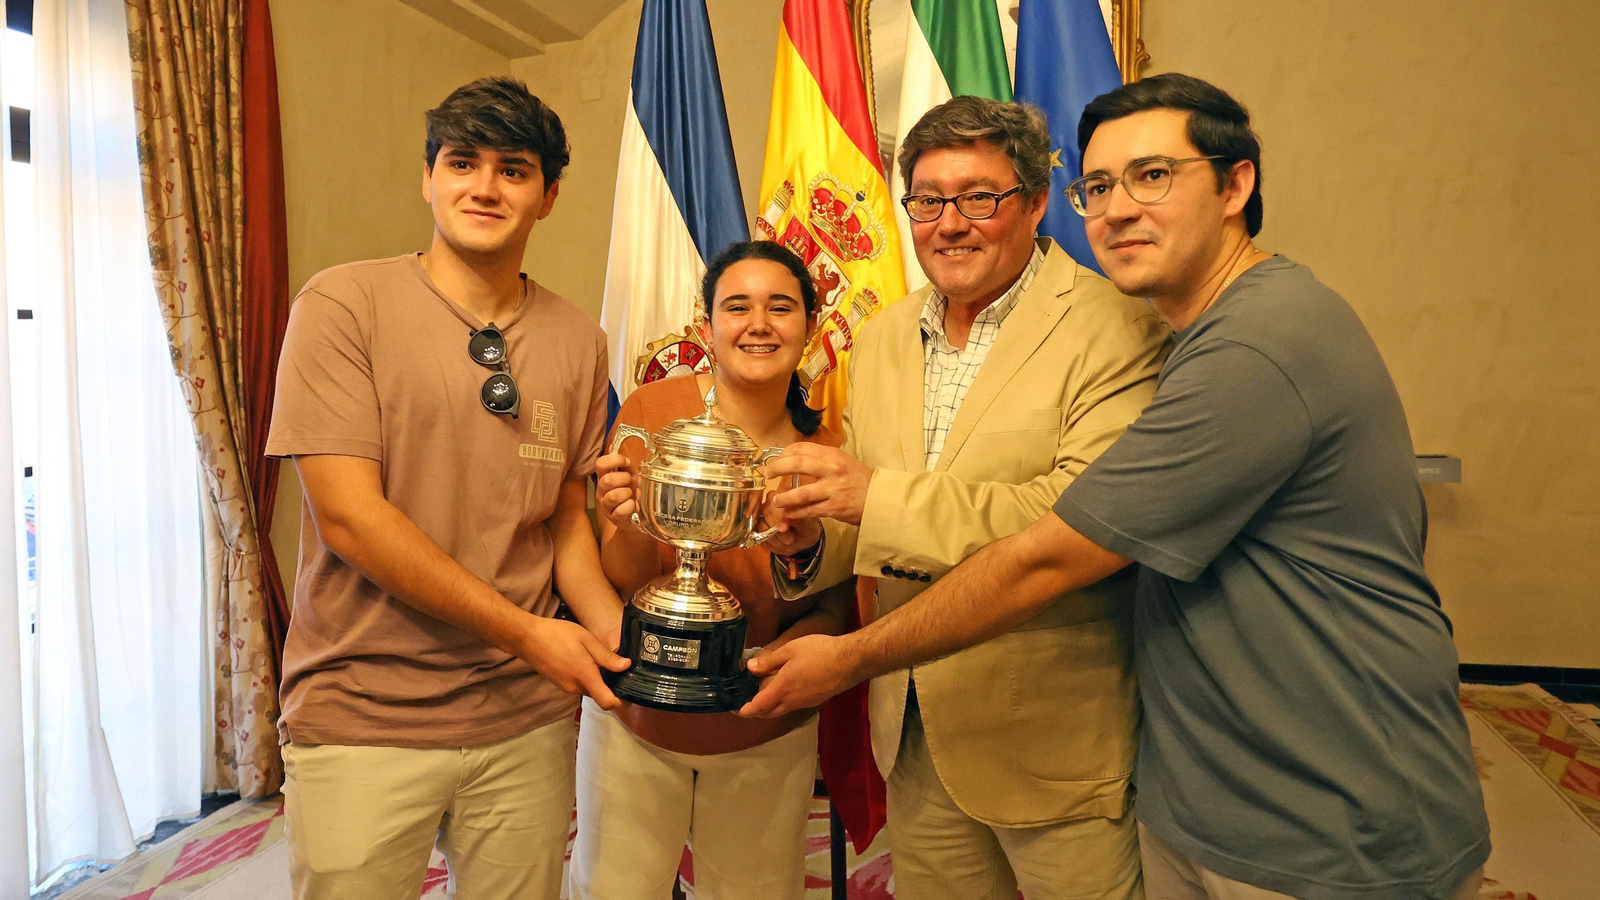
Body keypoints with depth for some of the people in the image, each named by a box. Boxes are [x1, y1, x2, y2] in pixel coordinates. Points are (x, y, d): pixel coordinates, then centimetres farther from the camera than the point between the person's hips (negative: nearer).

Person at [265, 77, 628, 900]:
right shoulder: (344, 304, -8)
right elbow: (347, 515, -14)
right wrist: (525, 632, -17)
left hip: (527, 719, 4)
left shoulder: (576, 339, 5)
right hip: (362, 717, -3)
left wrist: (616, 629, -8)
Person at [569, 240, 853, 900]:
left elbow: (835, 608, -2)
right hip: (636, 721, -1)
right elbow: (622, 583, -13)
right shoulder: (651, 410, -14)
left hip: (767, 739, 1)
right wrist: (632, 524, -34)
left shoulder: (824, 450, -10)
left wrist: (778, 660, -22)